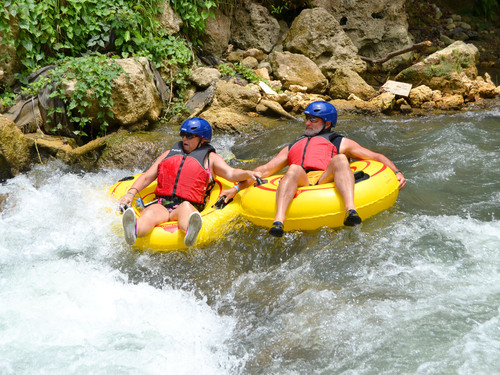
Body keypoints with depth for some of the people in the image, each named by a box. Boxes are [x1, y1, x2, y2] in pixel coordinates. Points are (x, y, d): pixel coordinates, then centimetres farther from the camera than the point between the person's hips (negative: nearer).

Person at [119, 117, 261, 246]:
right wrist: (131, 193, 8)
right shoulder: (169, 154, 29)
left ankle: (190, 235, -73)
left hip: (188, 207, -2)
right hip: (162, 206, 2)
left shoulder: (210, 158, 19)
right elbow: (147, 177, 25)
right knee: (150, 212, -34)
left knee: (185, 207, -39)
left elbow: (231, 174, 4)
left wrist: (248, 174, -18)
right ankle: (133, 232, -68)